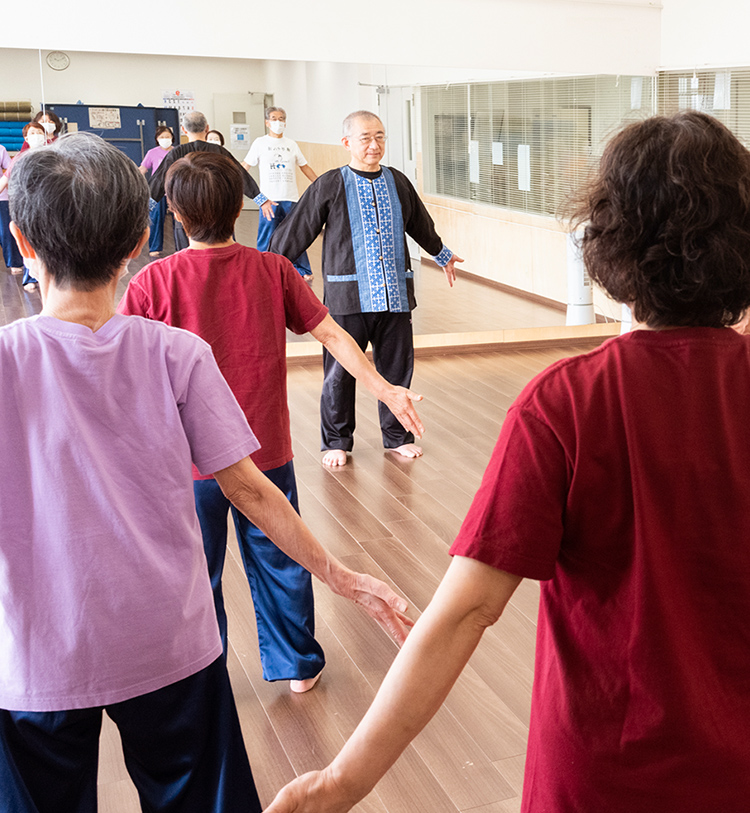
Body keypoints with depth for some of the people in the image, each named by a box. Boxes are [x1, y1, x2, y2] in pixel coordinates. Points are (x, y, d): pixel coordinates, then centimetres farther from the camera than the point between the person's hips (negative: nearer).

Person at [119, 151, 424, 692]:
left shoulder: (152, 283, -13)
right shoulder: (273, 271, -6)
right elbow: (331, 334, -2)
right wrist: (385, 390, 8)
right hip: (267, 454, 2)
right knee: (279, 562, 18)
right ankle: (299, 666, 34)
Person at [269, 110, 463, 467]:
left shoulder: (397, 182, 10)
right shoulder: (329, 186, -2)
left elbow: (421, 226, 27)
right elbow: (294, 233, 1)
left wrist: (443, 256, 40)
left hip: (394, 295, 4)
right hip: (348, 297, -3)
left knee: (397, 368, 9)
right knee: (339, 372, 2)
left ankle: (398, 436, 26)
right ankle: (336, 442, 19)